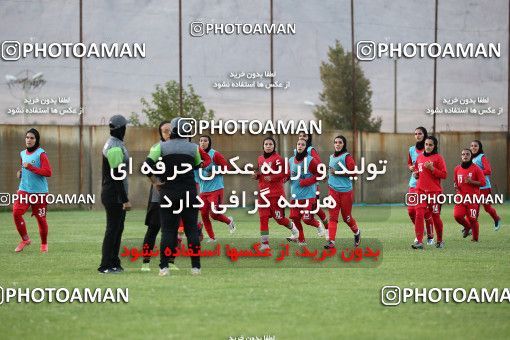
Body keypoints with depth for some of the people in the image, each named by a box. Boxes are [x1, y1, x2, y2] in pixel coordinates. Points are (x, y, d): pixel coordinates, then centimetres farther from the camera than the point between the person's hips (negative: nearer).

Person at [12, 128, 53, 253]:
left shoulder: (41, 153, -8)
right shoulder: (23, 154, 12)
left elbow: (48, 172, -17)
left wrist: (30, 167, -21)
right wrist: (20, 173, 8)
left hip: (39, 191, -5)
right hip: (24, 190, 5)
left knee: (41, 218, 2)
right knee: (16, 212, -14)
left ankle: (44, 244, 22)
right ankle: (25, 239, 2)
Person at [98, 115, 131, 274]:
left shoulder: (113, 144, 14)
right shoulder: (115, 148, -18)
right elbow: (117, 176, -22)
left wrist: (124, 198, 23)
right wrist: (125, 200, -21)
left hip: (116, 196, 10)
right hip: (114, 195, -10)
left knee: (118, 228, 14)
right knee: (112, 230, -6)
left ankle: (114, 263, 19)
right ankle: (105, 266, -3)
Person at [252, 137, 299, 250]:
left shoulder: (277, 158, -9)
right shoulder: (260, 159, 11)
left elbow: (285, 173, -15)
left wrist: (272, 178, -24)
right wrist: (256, 175, 3)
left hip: (276, 193, -6)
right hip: (263, 193, 6)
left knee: (279, 218, 2)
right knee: (263, 218, -1)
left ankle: (293, 228, 32)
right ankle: (265, 242, 2)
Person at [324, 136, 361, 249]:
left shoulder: (347, 157, -7)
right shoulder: (332, 157, 13)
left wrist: (339, 173, -18)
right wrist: (331, 176, 13)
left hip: (345, 191, -5)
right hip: (333, 190, 5)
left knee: (346, 217, 7)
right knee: (333, 217, -6)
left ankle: (357, 233, 34)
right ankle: (331, 241, -11)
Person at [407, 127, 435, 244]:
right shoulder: (411, 149, 11)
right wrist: (411, 167, 2)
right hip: (414, 183, 5)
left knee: (426, 211, -7)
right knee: (411, 210, -1)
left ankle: (430, 236, 7)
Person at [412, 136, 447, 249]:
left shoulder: (438, 158, -3)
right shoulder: (419, 157, 13)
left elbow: (444, 175, -7)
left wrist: (432, 168, -18)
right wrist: (416, 174, 4)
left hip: (434, 191, -4)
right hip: (421, 190, 4)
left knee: (435, 216, 5)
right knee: (419, 214, -11)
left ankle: (440, 241, 24)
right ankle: (419, 241, -14)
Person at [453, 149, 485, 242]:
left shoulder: (476, 169, -4)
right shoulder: (457, 169, 9)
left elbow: (483, 182, -6)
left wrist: (471, 181, -20)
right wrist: (455, 185, 1)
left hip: (473, 197, -4)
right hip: (461, 197, 4)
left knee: (472, 219, -3)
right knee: (457, 215, -13)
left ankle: (475, 238, 16)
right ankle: (467, 227, 19)